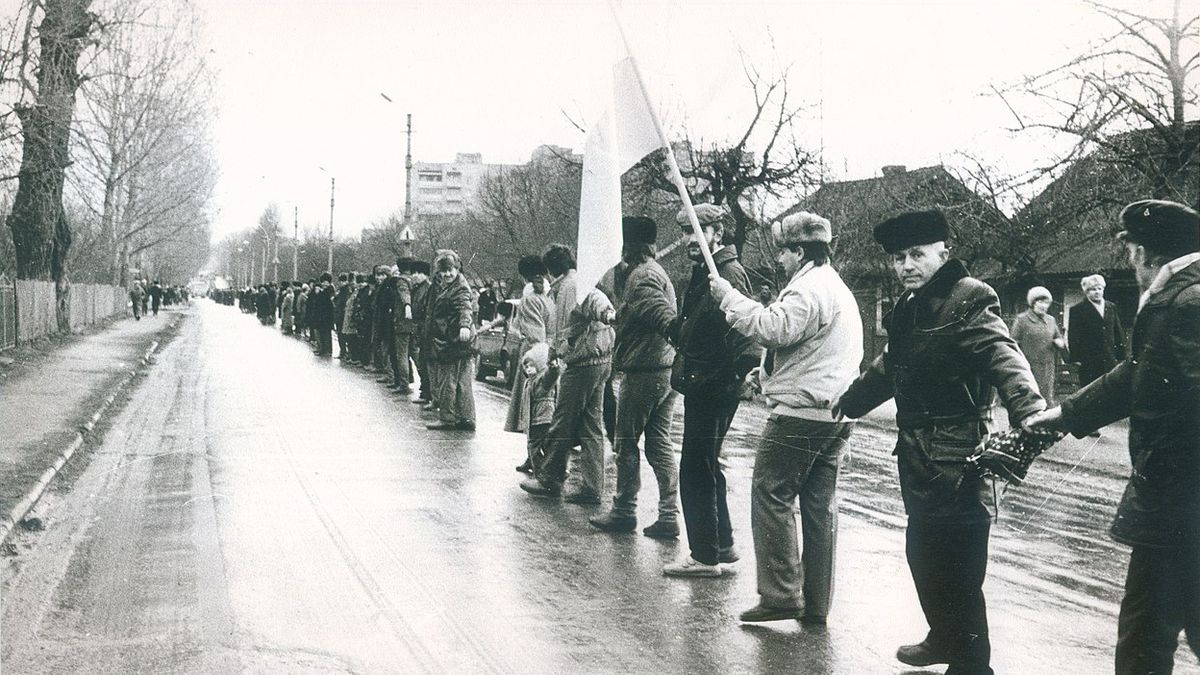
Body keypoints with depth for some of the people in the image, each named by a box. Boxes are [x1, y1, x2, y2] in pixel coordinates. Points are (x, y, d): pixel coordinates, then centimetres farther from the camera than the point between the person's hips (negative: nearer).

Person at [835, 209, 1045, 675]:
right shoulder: (911, 309, 13)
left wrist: (1029, 414, -46)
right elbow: (890, 367, 30)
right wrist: (850, 400, 44)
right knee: (922, 555, 20)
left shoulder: (968, 305, -13)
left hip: (955, 461, -9)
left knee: (956, 571, -5)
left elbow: (1003, 358, -29)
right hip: (918, 457, 9)